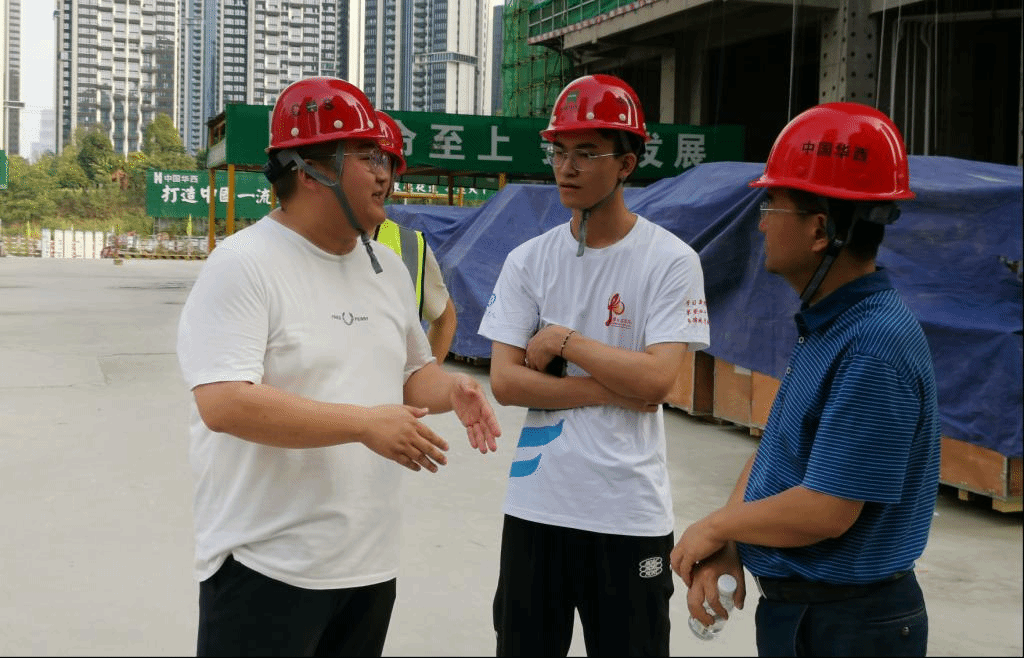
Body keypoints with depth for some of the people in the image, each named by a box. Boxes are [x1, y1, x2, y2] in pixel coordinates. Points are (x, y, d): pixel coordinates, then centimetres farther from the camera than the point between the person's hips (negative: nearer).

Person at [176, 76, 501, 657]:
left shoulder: (389, 268, 11)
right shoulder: (243, 265, -13)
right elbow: (223, 404, -23)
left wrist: (451, 390, -2)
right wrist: (364, 424, -25)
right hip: (267, 566, -7)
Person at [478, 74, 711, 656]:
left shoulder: (671, 260, -5)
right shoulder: (529, 260, 5)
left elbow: (657, 379, -15)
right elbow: (505, 381, -3)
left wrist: (560, 339, -9)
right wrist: (612, 390, -11)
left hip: (631, 512, -3)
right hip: (535, 503, 3)